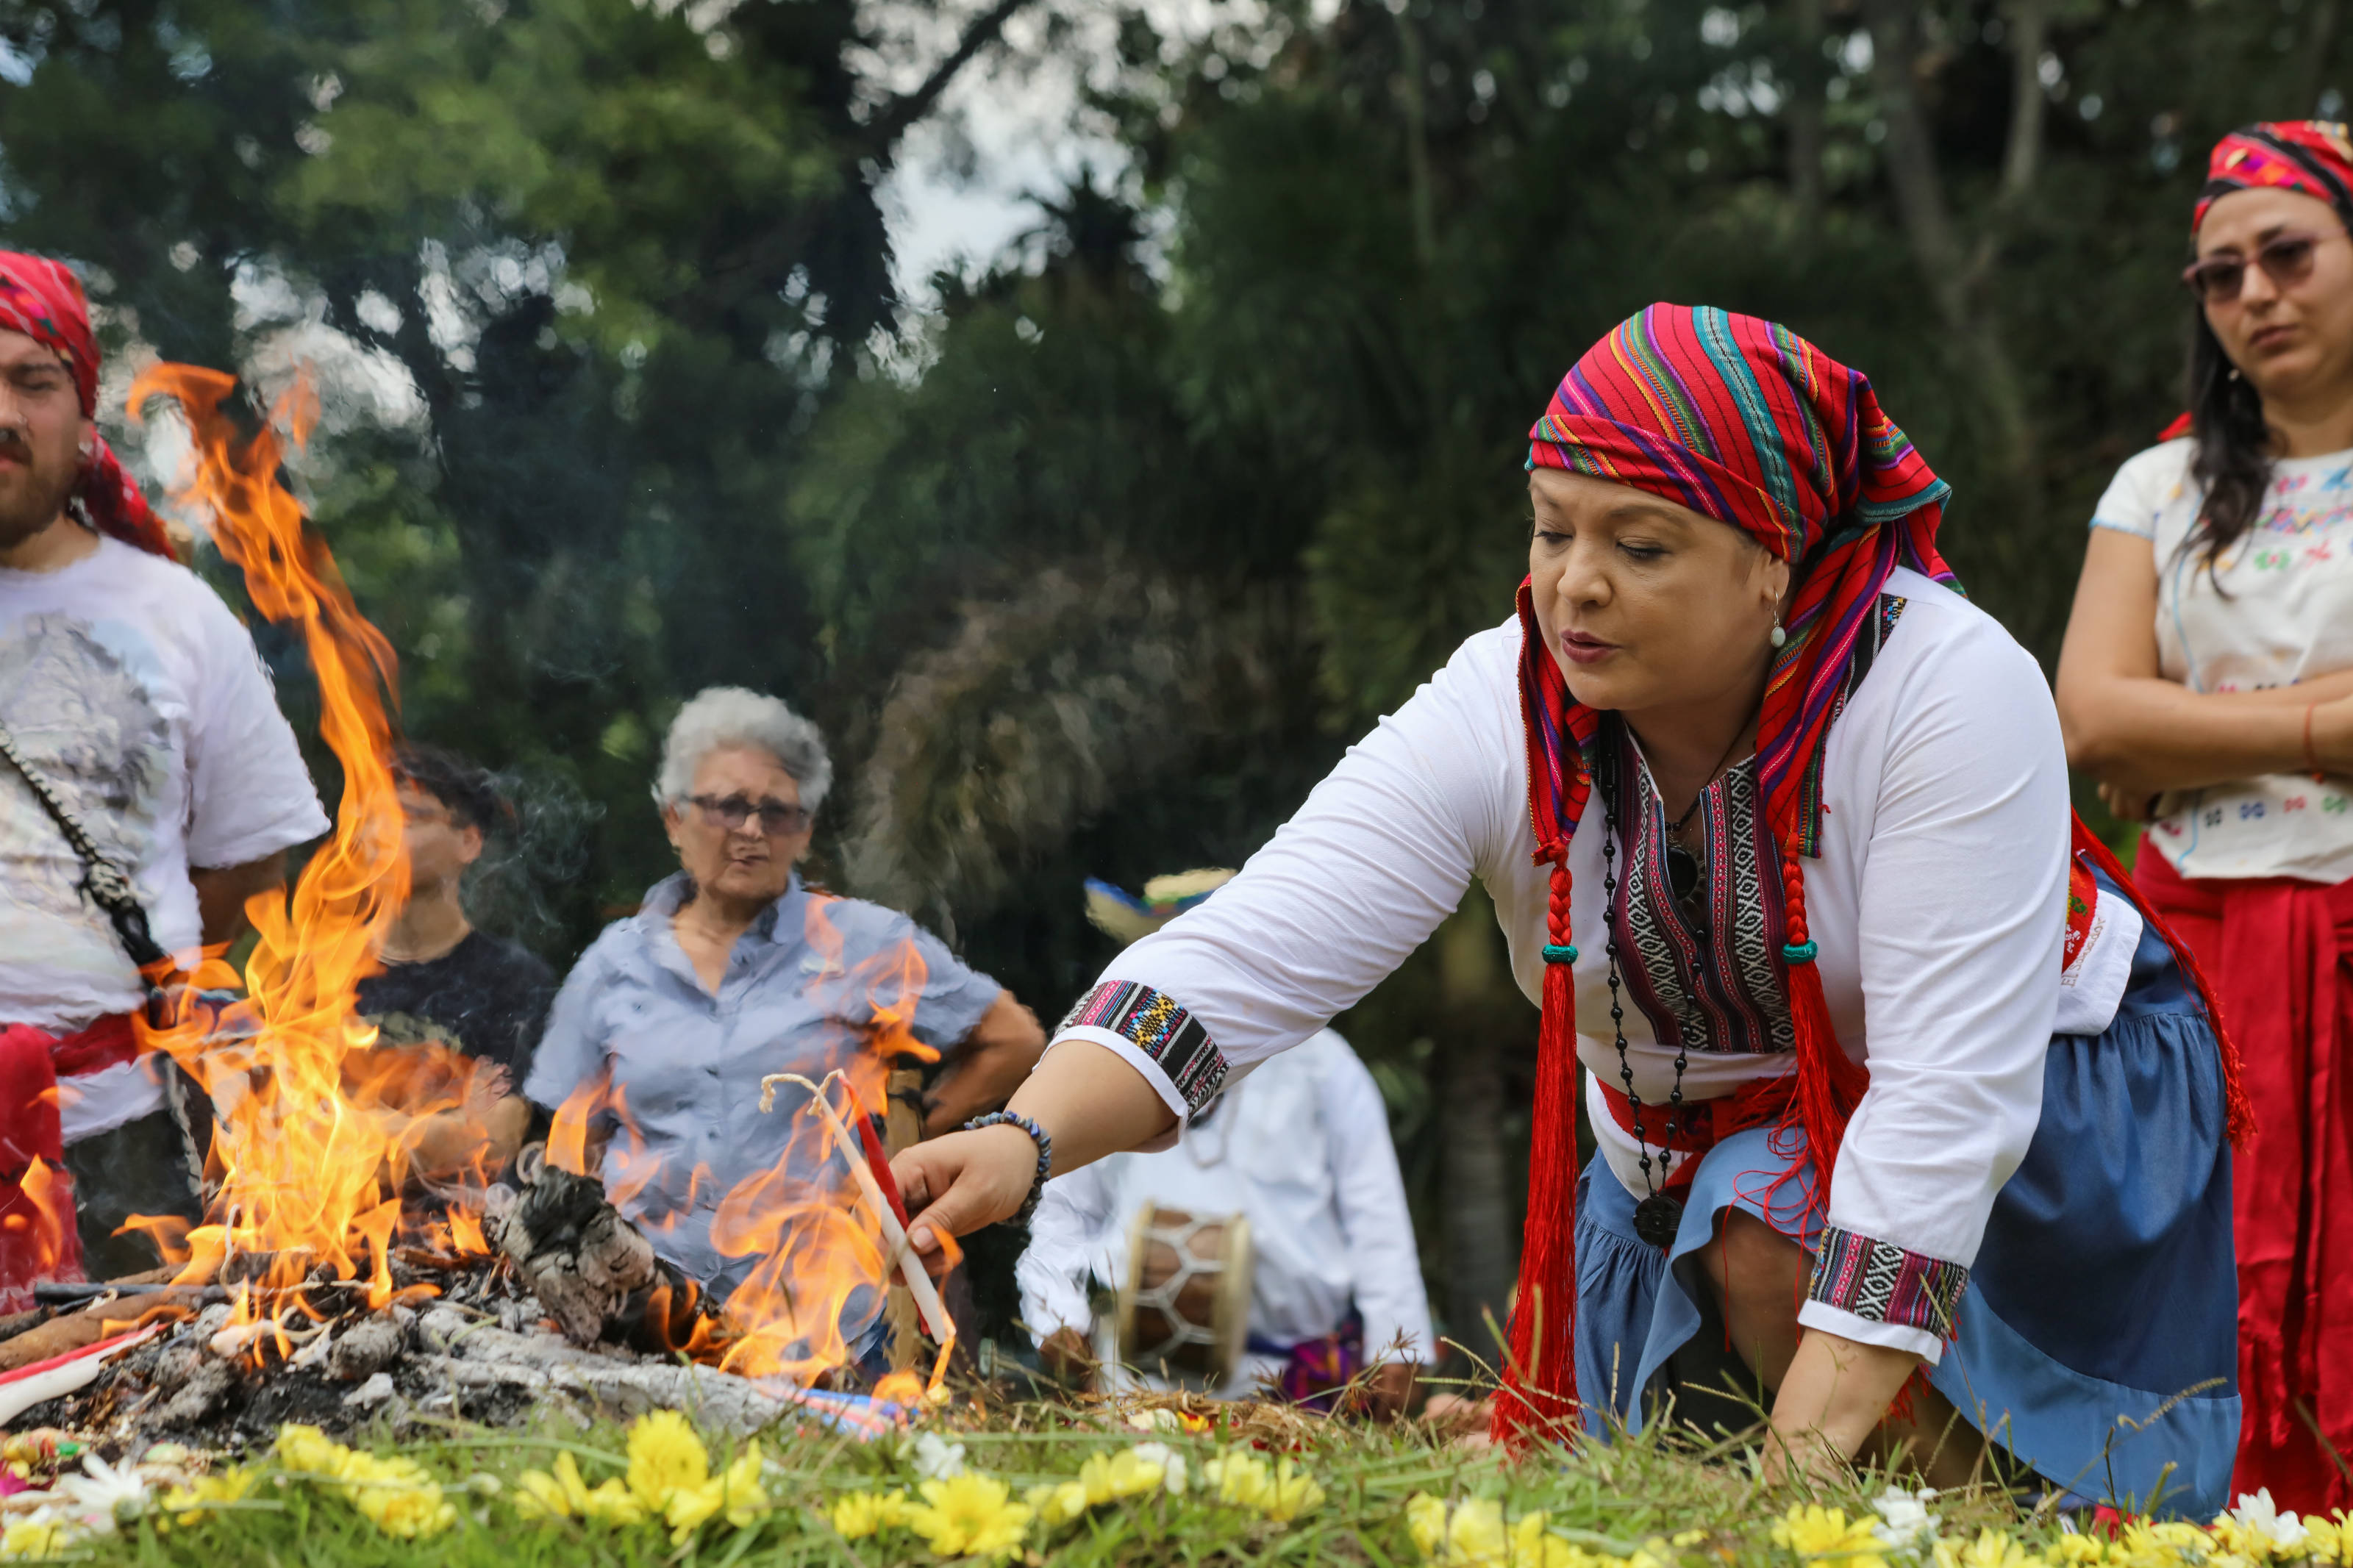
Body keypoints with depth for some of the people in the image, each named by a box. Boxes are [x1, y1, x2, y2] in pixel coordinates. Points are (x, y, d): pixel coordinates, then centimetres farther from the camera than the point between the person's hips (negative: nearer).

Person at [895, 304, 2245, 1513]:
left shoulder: (1950, 688, -29)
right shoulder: (1499, 717, -19)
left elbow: (1951, 1085, -32)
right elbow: (1241, 962, -28)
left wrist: (1805, 1449, -39)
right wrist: (1024, 1140, -47)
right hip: (1704, 1152, 4)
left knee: (1770, 1233, -31)